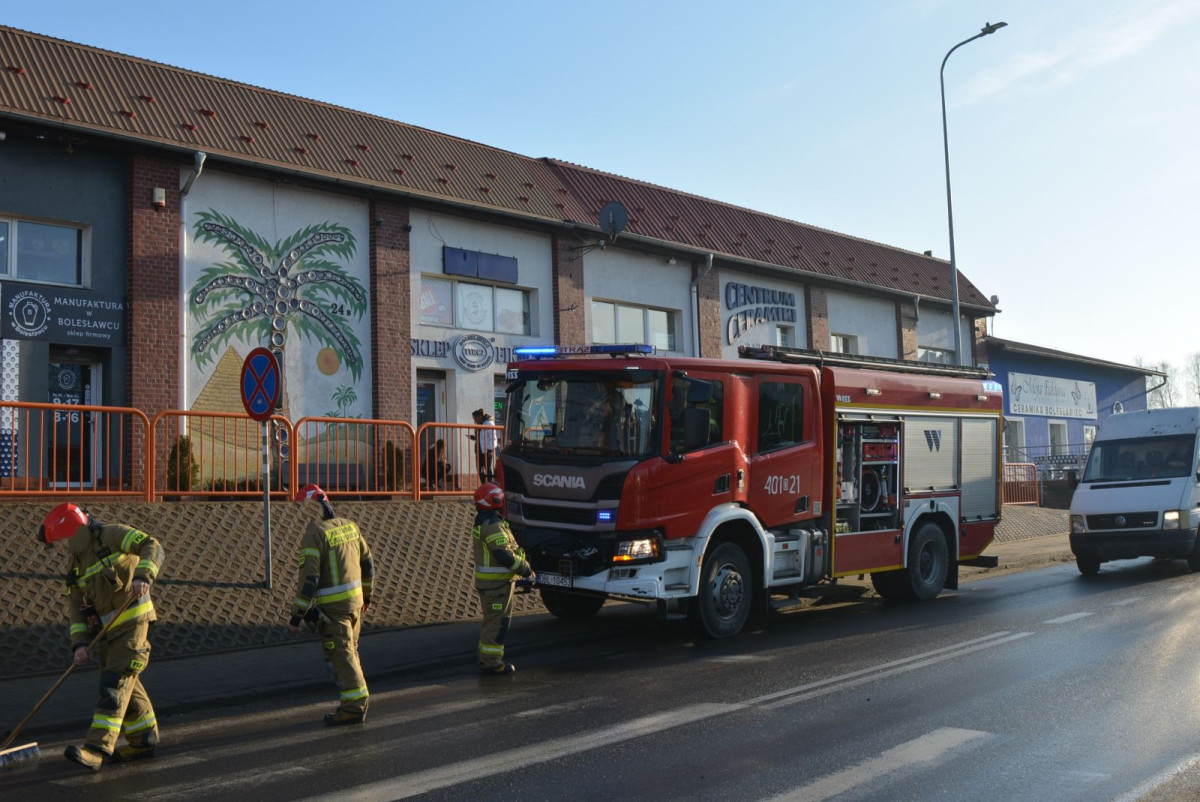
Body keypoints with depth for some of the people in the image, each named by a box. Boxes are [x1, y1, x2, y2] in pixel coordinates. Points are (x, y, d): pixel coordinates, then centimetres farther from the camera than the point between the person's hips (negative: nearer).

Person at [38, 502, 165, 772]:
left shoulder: (112, 534, -8)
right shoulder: (74, 563, 12)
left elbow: (152, 546, -21)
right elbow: (75, 607, 7)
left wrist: (143, 576, -38)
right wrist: (79, 643, -4)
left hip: (132, 621, -8)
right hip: (106, 628, 8)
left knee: (115, 683, -12)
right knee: (127, 686, 13)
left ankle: (96, 749, -15)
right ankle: (144, 741, 25)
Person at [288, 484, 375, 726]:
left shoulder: (313, 534, -15)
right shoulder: (349, 526, 8)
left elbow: (308, 579, -20)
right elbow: (368, 563, 15)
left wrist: (297, 615, -16)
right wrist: (367, 595, 26)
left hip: (332, 605, -7)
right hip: (355, 598, 7)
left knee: (341, 655, 0)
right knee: (350, 650, 18)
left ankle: (353, 706, 4)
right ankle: (357, 699, 25)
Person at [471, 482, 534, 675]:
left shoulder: (482, 523, 14)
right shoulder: (493, 525, -20)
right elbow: (504, 555, -25)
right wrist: (526, 569, -14)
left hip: (486, 580, 10)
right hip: (497, 582, -10)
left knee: (491, 619, 18)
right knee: (497, 621, -5)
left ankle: (486, 659, 25)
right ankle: (491, 662, -1)